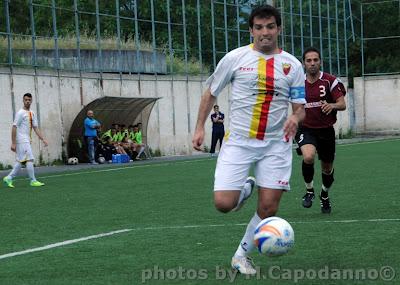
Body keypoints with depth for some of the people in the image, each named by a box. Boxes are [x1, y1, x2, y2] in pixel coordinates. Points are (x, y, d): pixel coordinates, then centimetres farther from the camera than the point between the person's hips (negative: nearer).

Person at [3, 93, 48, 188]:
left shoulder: (32, 114, 15)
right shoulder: (20, 113, -9)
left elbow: (36, 128, 17)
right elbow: (14, 128, -12)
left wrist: (43, 139, 8)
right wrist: (13, 143, -16)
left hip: (27, 141, 8)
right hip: (22, 140, -8)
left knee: (21, 161, 9)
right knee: (30, 159, -10)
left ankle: (9, 178, 16)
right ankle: (33, 181, -5)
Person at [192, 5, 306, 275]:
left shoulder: (292, 65, 3)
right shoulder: (235, 58, -1)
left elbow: (300, 107, 6)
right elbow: (211, 93, 9)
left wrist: (295, 117, -18)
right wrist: (200, 128, 2)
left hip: (276, 144, 1)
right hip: (238, 141, -1)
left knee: (268, 208, -3)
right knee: (224, 203, -12)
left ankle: (243, 255, 19)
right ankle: (246, 189, 24)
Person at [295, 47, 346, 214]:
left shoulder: (330, 81, -6)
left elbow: (342, 104, -11)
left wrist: (332, 105, -31)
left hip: (326, 130, 0)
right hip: (306, 129, 0)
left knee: (327, 168, 12)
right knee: (308, 156, -30)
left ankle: (324, 195, 42)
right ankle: (309, 190, -7)